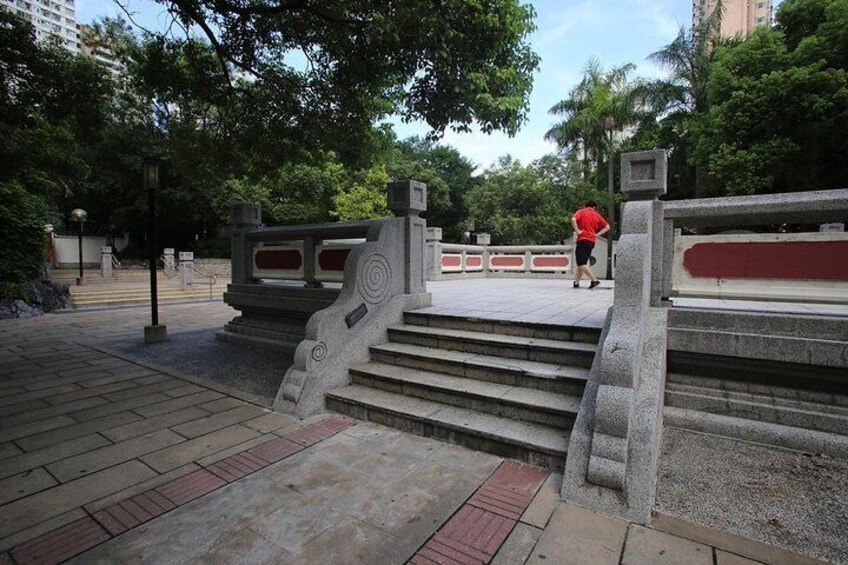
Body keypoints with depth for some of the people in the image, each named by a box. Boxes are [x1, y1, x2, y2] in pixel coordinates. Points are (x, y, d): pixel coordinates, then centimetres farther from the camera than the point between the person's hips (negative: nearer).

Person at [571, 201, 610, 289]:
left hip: (583, 239, -6)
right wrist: (597, 234, 10)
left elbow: (573, 219, -18)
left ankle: (594, 280, -21)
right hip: (592, 241, 6)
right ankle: (576, 283, 17)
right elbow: (607, 227, 14)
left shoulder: (581, 212, 3)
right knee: (581, 263, 14)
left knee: (581, 264, -10)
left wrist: (577, 231, -11)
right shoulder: (597, 215, 15)